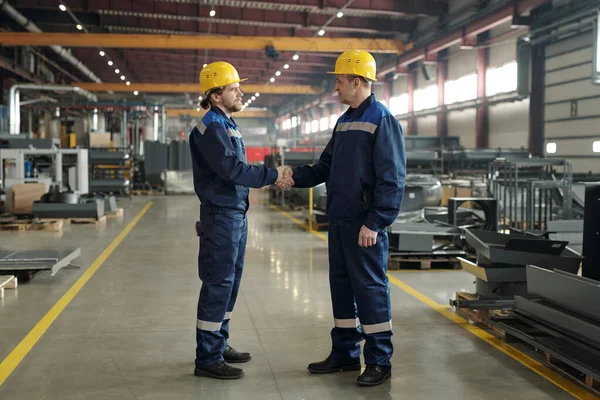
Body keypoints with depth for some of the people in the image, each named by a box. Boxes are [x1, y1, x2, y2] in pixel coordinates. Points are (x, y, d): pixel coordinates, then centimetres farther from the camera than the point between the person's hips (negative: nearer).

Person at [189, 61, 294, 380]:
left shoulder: (226, 125, 17)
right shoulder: (211, 128, -14)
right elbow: (232, 169, -23)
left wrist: (272, 176, 6)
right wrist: (273, 176, -19)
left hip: (236, 215, 10)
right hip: (221, 216, -10)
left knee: (229, 283, 15)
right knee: (218, 285, -6)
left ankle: (219, 345, 27)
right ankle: (207, 358, 2)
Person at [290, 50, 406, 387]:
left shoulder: (382, 120, -11)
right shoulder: (344, 122, 16)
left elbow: (392, 178, -16)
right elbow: (326, 167, 19)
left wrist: (375, 223, -20)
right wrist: (295, 177, 5)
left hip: (364, 223, -9)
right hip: (339, 220, 9)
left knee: (370, 288, -2)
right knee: (341, 286, 13)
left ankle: (379, 362, 10)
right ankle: (345, 354, 26)